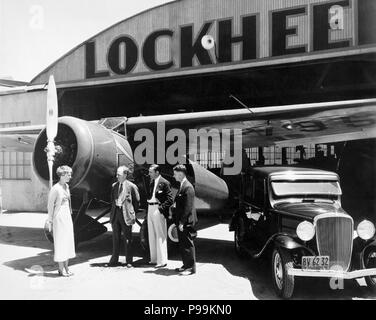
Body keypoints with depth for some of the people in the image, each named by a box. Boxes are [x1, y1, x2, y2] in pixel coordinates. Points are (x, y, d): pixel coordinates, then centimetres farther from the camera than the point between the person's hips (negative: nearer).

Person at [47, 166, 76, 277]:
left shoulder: (66, 186, 9)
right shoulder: (55, 188, -14)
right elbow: (50, 205, -11)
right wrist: (50, 221, -9)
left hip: (68, 217, 8)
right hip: (59, 218, -8)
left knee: (68, 241, 10)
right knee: (60, 242, 0)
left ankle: (66, 268, 19)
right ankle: (61, 269, 9)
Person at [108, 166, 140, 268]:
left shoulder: (131, 186, -6)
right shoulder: (114, 186, 10)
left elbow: (137, 202, 1)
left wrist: (132, 213, 2)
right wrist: (113, 211, 11)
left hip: (126, 215, -5)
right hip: (115, 214, 5)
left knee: (128, 239, 3)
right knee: (115, 238, 11)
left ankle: (129, 261, 13)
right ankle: (114, 260, 21)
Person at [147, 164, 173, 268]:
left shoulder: (164, 183, -10)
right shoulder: (152, 182, 15)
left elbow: (170, 199, -14)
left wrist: (161, 208, -18)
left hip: (158, 210, -8)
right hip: (150, 210, 9)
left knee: (160, 236, -3)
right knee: (151, 236, 14)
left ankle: (162, 261, 4)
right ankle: (154, 259, 25)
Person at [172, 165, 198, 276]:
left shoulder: (188, 187, -17)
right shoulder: (182, 186, 14)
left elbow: (188, 207, -21)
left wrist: (182, 222, -20)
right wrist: (178, 221, 16)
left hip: (186, 222, -10)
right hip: (181, 221, 10)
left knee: (188, 245, -1)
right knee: (182, 245, 16)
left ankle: (191, 268, 9)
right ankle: (186, 265, 26)